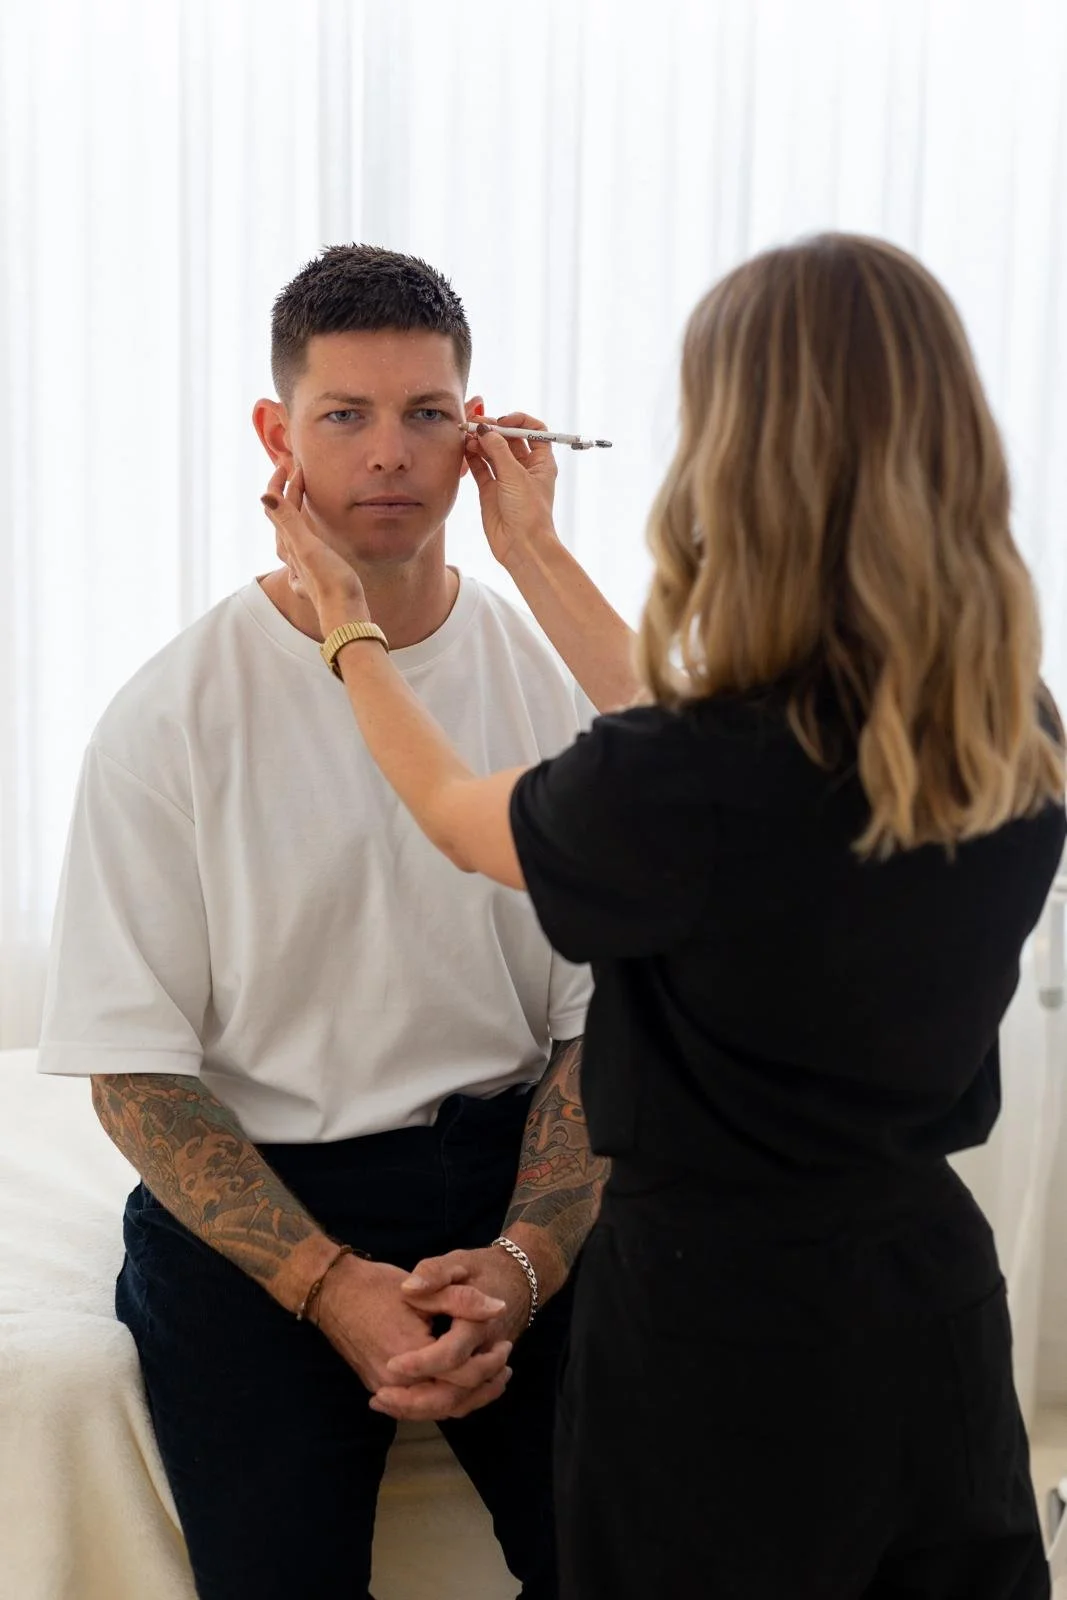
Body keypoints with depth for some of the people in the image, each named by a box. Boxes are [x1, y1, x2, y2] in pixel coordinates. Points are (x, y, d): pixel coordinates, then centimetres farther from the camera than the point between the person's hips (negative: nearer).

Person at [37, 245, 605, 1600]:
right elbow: (133, 1066, -6)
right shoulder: (169, 721, -6)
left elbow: (603, 1018, 0)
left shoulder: (554, 685, 0)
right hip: (255, 1197, -1)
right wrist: (334, 1285, -16)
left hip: (513, 1172, 2)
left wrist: (522, 1260, -15)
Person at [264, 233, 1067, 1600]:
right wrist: (535, 553, 17)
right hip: (936, 1295, 6)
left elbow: (457, 818, -4)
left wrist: (346, 624, 13)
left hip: (717, 1327, -5)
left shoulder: (679, 791, -27)